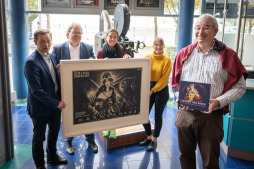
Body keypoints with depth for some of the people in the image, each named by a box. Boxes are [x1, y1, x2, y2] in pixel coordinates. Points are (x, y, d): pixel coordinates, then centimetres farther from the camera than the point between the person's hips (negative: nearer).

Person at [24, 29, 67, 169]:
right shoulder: (31, 62, -22)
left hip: (55, 102, 8)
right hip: (40, 106, -8)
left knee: (54, 130, 23)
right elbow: (36, 90, -24)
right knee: (39, 136, 10)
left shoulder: (50, 56, 4)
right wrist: (56, 103, -21)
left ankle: (52, 155, 47)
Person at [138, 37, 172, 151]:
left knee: (158, 116, 6)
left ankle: (154, 140, 23)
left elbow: (164, 78, -8)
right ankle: (149, 137, 24)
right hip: (148, 87, 3)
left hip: (161, 89, -2)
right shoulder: (147, 58, 4)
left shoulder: (167, 60, -4)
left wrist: (153, 90, -13)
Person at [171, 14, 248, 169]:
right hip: (184, 113, 3)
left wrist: (218, 102, -16)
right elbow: (176, 82, 13)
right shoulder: (184, 54, 7)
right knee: (186, 155, 19)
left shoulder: (228, 55, -1)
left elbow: (239, 87, -1)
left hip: (211, 117, -2)